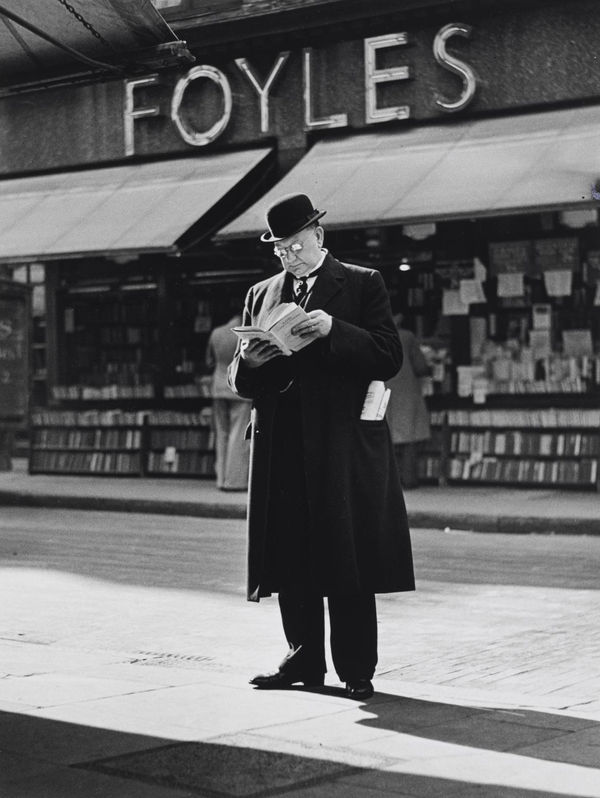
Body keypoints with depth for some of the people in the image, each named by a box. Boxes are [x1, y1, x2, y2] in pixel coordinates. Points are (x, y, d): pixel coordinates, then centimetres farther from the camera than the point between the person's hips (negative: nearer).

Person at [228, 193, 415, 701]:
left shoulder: (363, 285, 5)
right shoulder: (261, 295, 18)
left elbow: (389, 358, -6)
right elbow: (241, 382, 17)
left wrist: (334, 330, -19)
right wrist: (249, 363, -6)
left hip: (343, 446, -4)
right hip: (282, 449, 4)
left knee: (347, 564, -3)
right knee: (290, 563, 6)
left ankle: (357, 671, 4)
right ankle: (304, 661, 17)